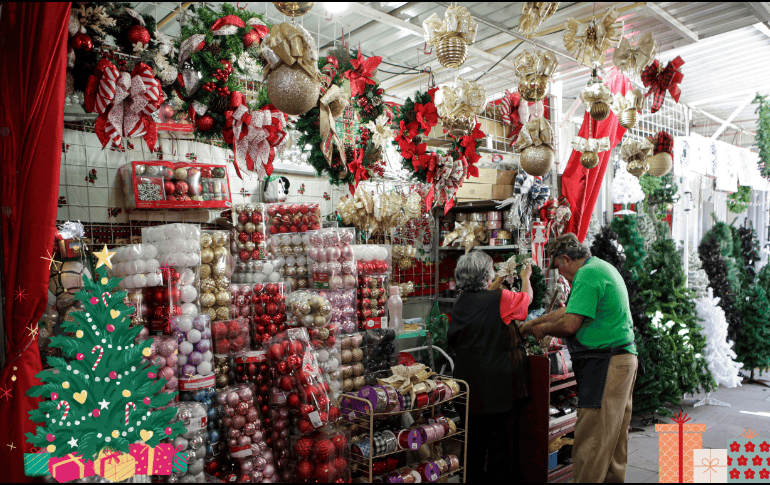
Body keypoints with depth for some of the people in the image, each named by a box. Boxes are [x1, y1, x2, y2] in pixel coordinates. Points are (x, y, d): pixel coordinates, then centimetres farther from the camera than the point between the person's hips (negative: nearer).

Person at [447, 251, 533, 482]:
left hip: (468, 376, 6)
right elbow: (527, 297, 5)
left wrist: (502, 278, 33)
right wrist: (526, 277, 26)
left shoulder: (463, 299, 0)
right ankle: (500, 475, 18)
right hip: (498, 381, -6)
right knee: (502, 431, 8)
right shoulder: (500, 298, -14)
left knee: (474, 430, 18)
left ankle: (472, 474, 30)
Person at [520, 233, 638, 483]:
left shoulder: (587, 274, -15)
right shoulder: (603, 268, 18)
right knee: (614, 435, 18)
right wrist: (532, 323, 25)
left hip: (605, 365, -11)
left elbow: (569, 324, -20)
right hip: (623, 359, 11)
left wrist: (542, 329, -1)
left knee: (591, 439, -5)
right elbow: (569, 310, 25)